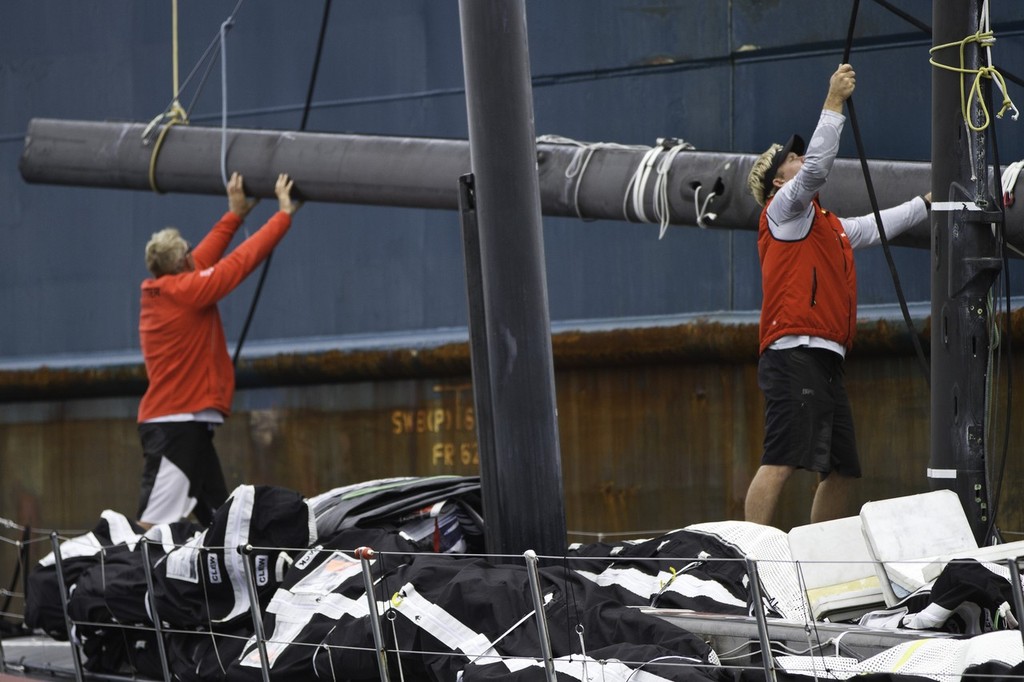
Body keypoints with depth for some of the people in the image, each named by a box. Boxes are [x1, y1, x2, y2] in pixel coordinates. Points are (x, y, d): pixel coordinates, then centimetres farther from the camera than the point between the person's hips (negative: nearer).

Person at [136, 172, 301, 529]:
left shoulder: (158, 291, 10)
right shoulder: (187, 290, -14)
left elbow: (202, 260, 26)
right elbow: (242, 260, -9)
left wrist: (235, 214, 32)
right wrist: (284, 214, 1)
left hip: (190, 424, 10)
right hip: (178, 424, -10)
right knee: (153, 525, -14)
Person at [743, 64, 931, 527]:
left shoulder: (830, 227, 28)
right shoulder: (783, 209, 4)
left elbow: (879, 227, 43)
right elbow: (817, 166, -12)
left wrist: (928, 203, 47)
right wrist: (834, 102, -10)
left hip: (825, 361, 10)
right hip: (795, 354, -10)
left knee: (841, 471, 10)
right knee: (781, 460, -20)